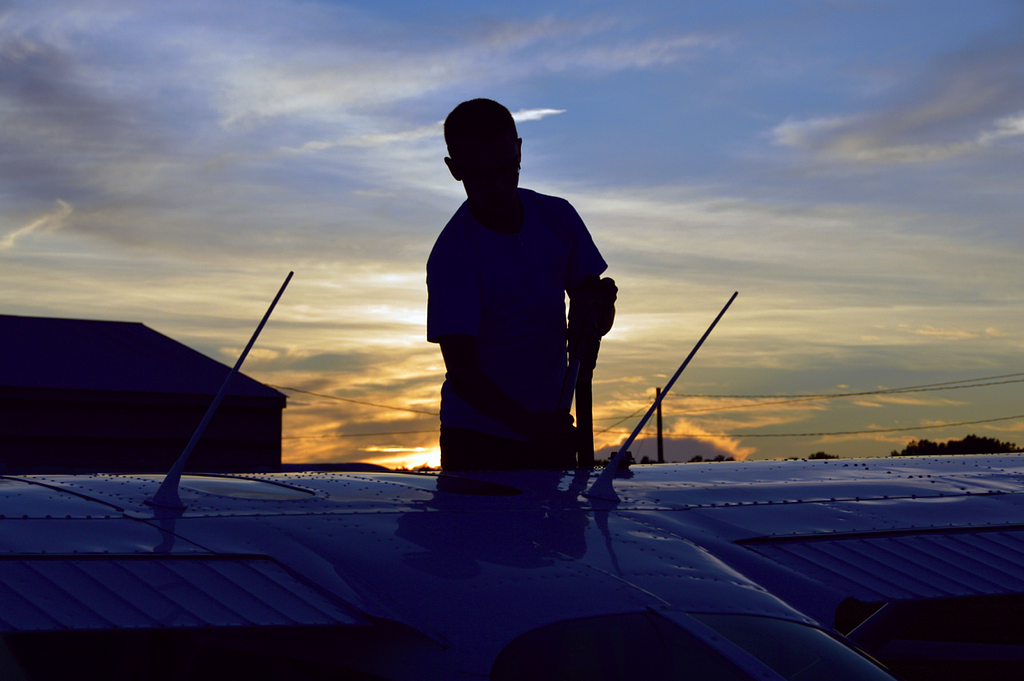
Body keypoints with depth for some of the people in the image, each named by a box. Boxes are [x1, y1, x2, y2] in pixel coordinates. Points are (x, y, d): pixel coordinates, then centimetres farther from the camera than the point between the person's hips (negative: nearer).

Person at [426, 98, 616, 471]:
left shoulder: (559, 217, 1)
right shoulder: (451, 257, -16)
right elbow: (462, 373, -21)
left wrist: (601, 303, -16)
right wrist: (526, 423, -36)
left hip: (551, 430, 4)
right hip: (477, 438, -4)